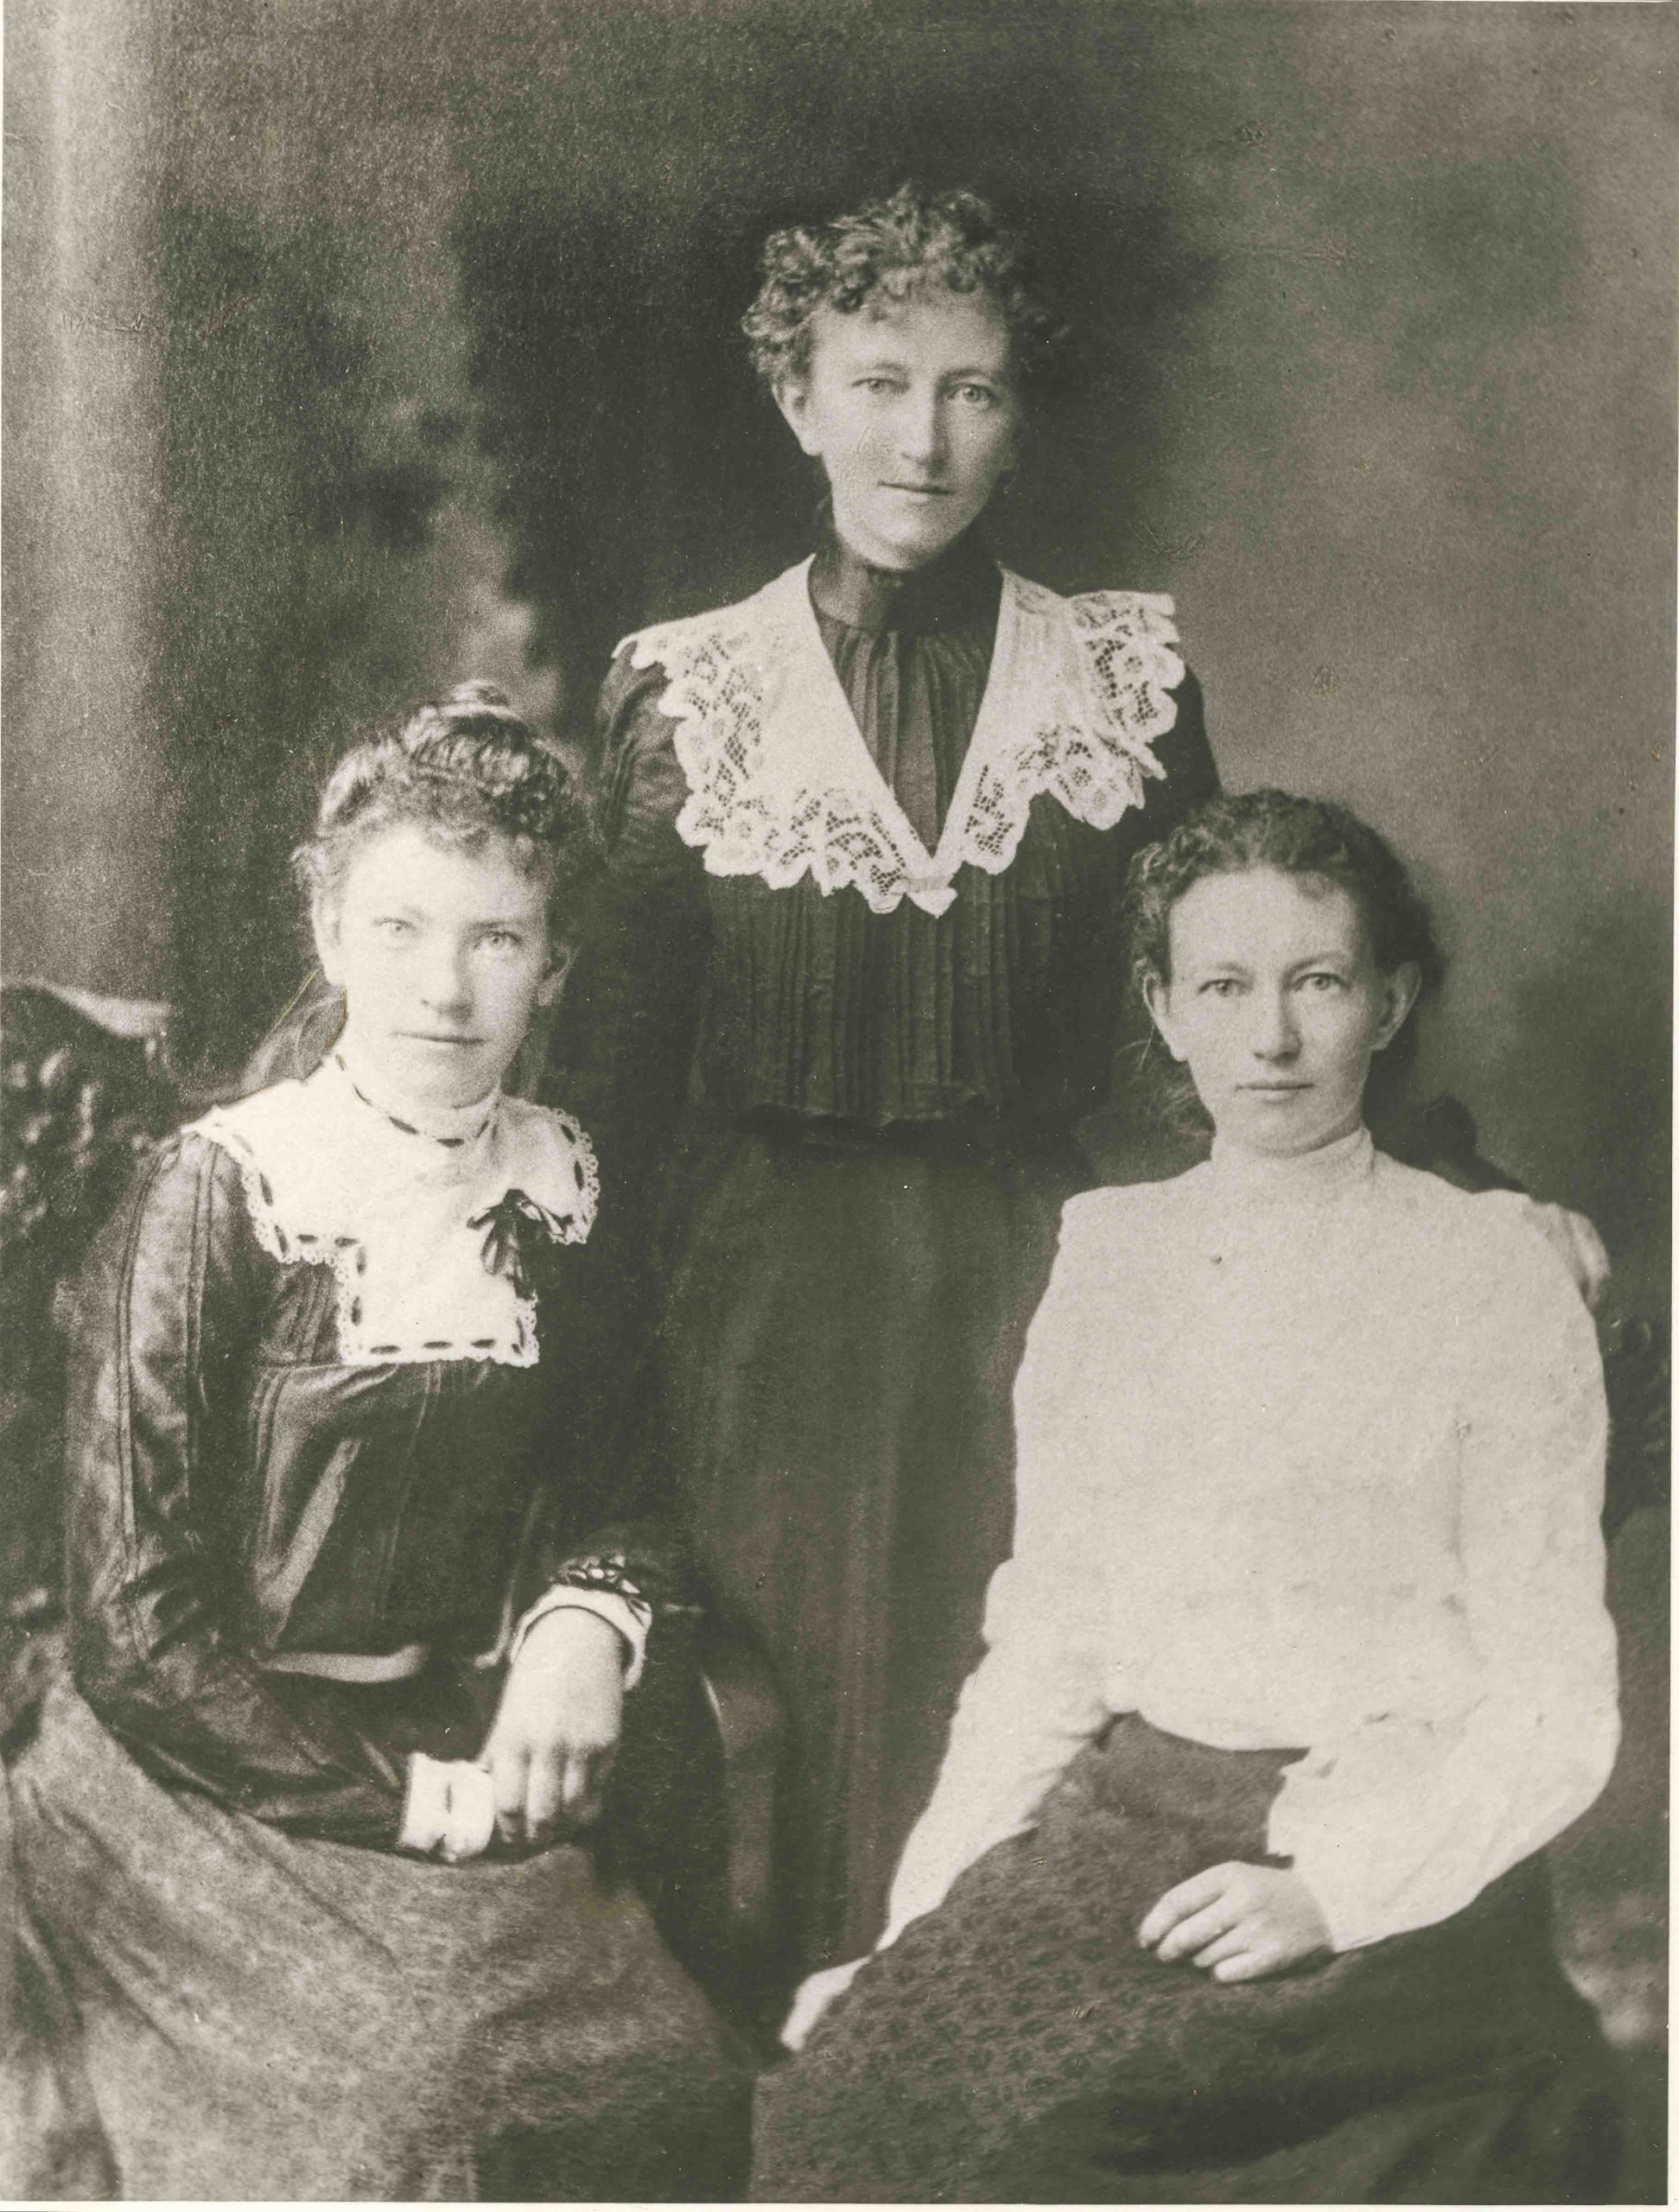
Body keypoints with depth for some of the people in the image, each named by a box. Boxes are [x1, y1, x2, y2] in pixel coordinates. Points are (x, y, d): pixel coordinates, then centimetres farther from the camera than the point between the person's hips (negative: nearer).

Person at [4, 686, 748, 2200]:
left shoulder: (558, 1185, 4)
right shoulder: (215, 1195, -11)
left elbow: (594, 1478, 15)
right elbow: (137, 1624, -11)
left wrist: (594, 1618, -7)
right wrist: (402, 1793, -14)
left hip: (466, 1752, 5)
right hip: (204, 1777, -4)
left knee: (671, 2082, -14)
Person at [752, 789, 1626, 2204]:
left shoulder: (1494, 1277, 1)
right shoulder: (1112, 1253, 12)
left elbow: (1555, 1711, -1)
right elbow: (1045, 1641, 11)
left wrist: (1329, 1887, -14)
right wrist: (920, 1926, 2)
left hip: (1406, 1869, -3)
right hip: (1122, 1821, 4)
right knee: (849, 2083, -21)